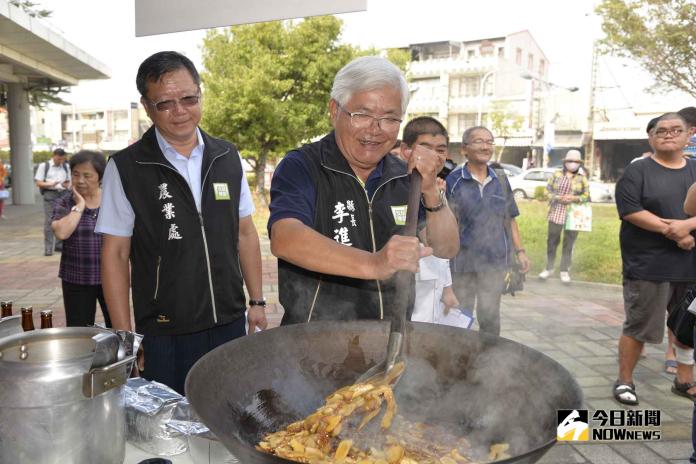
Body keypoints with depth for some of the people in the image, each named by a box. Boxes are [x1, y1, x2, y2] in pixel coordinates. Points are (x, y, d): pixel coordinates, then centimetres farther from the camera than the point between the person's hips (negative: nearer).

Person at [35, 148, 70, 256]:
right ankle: (48, 248, -7)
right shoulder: (44, 166, 1)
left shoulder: (65, 166, 13)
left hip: (63, 194, 4)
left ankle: (59, 245, 20)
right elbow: (39, 183, -1)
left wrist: (67, 185, -2)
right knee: (49, 221, -8)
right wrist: (51, 184, -19)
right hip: (50, 194, -4)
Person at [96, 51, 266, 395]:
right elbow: (115, 255, -4)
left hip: (230, 325, 3)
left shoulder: (228, 157, 3)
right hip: (163, 337, -3)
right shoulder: (125, 169, -7)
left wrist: (257, 302, 8)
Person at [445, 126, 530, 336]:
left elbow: (510, 219, 13)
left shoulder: (501, 181, 7)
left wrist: (519, 251, 10)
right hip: (462, 261, -2)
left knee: (490, 314, 8)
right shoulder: (453, 181, -5)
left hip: (495, 260, 3)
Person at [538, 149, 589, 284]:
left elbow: (586, 196, 3)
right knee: (552, 241, 6)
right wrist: (559, 198, -14)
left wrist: (574, 199, -16)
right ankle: (549, 268, 19)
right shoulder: (557, 174, 4)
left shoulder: (582, 178, 4)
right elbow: (548, 191, 2)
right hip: (556, 213, 0)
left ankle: (565, 271, 14)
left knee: (569, 244, 5)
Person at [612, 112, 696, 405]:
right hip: (649, 266, -5)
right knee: (638, 326, 1)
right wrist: (670, 231, -17)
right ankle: (624, 381, 15)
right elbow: (630, 210, -13)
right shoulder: (638, 171, -2)